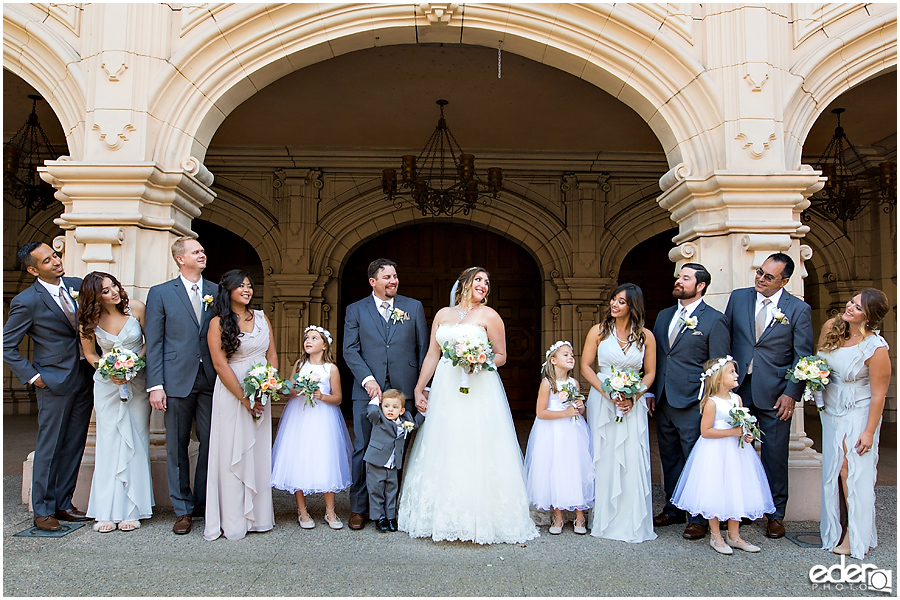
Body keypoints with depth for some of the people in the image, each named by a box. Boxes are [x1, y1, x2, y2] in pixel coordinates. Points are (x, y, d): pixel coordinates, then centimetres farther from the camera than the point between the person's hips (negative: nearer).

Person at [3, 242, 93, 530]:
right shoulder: (26, 301, -10)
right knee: (49, 448, 3)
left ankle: (63, 504, 25)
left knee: (74, 446, 12)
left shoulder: (77, 285, 5)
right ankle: (43, 511, 17)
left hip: (84, 379, 6)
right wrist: (31, 376, -9)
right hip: (54, 382, -5)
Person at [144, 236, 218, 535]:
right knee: (177, 447, 6)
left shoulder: (217, 292, 9)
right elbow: (153, 343, 0)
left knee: (211, 444, 5)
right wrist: (155, 385, -7)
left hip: (211, 381, 2)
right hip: (177, 381, -2)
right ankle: (183, 509, 18)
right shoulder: (160, 293, 3)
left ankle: (203, 503, 22)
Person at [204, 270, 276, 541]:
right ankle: (233, 521, 8)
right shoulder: (218, 323, -4)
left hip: (261, 395, 5)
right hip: (231, 394, -5)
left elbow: (272, 356, 10)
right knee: (233, 453, -1)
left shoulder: (261, 318, 10)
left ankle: (258, 515, 18)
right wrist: (244, 398, -13)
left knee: (260, 452, 8)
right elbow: (220, 364, -10)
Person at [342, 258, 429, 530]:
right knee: (363, 449, 3)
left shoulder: (414, 307, 10)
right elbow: (350, 350, 0)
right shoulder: (355, 310, 8)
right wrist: (367, 379, -13)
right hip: (368, 389, 0)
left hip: (403, 389, 1)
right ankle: (359, 508, 16)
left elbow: (423, 348, 8)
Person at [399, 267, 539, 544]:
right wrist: (418, 389, 9)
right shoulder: (443, 314, 13)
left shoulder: (489, 315, 3)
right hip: (445, 389, 4)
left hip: (479, 389, -3)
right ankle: (445, 516, 15)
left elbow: (501, 357, 4)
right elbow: (432, 356, 13)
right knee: (443, 452, 5)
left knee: (476, 453, -5)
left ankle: (479, 520, 3)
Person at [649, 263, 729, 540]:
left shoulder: (714, 319, -5)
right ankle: (673, 509, 30)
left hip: (693, 404, -6)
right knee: (670, 460, 16)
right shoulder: (664, 316, 13)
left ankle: (698, 519, 14)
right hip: (663, 403, 6)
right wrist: (651, 392, 10)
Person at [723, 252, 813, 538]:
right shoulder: (738, 297, 5)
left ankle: (775, 515, 20)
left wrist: (791, 394, -8)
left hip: (774, 393, -2)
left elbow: (803, 357, -2)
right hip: (737, 388, 2)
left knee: (775, 456, 5)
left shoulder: (799, 309, -2)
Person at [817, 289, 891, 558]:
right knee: (834, 471, 11)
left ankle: (856, 535, 13)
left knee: (852, 472, -2)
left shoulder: (876, 348, -21)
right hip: (830, 411, 5)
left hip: (858, 415, -5)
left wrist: (869, 432, -13)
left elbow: (878, 395, -16)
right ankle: (836, 527, 25)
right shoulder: (831, 327, -5)